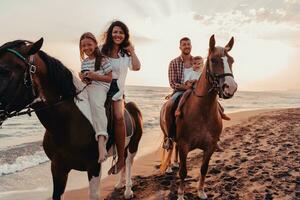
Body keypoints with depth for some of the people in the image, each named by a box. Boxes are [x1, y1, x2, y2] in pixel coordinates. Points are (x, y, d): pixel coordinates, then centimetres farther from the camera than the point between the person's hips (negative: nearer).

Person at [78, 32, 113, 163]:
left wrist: (95, 76, -15)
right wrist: (83, 78, 5)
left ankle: (101, 143, -50)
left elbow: (109, 78, -1)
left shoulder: (103, 60, 2)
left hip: (99, 87, -8)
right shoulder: (84, 62, 21)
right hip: (86, 88, 8)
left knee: (96, 104, -38)